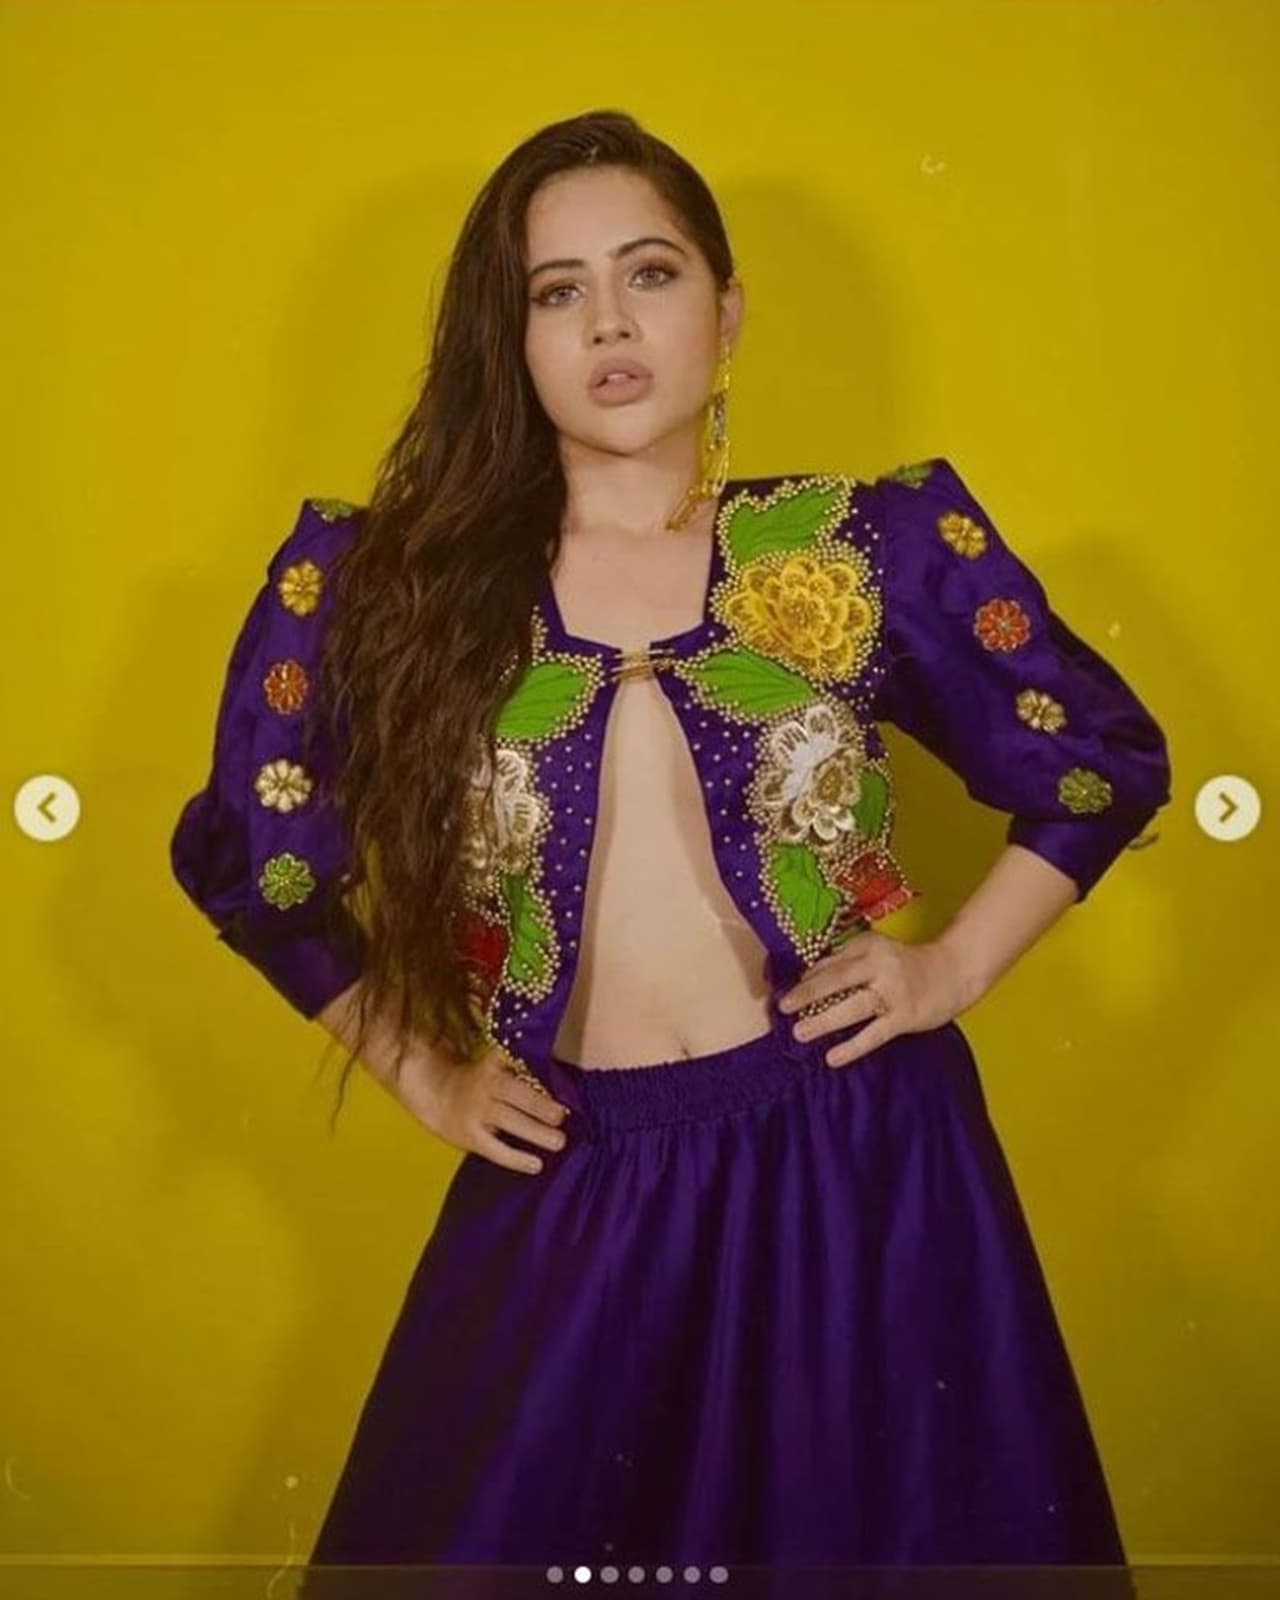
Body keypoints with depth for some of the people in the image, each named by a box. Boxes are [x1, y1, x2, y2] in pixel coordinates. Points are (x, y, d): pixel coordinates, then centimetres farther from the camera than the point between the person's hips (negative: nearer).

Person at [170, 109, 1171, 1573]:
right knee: (515, 1542, 13)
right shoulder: (391, 581, 0)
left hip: (860, 1163, 0)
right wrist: (422, 1074, 7)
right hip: (571, 1187, 1)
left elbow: (1107, 764, 10)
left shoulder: (876, 545, -1)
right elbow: (246, 858, 10)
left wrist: (956, 968, 1)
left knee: (860, 1541, 13)